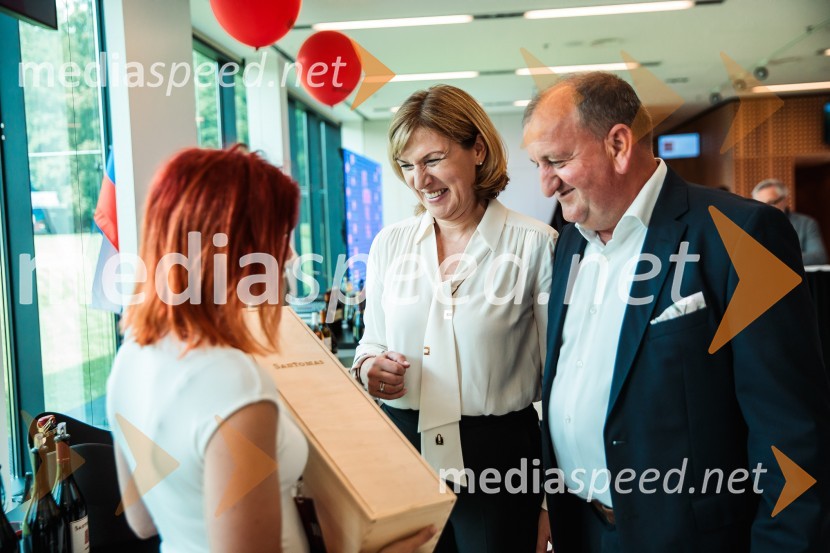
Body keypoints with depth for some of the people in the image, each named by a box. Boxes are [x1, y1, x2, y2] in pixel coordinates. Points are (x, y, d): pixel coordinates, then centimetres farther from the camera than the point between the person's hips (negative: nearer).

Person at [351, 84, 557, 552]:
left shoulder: (535, 244, -9)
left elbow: (553, 369, -5)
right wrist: (369, 367, -9)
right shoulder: (390, 243, 3)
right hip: (403, 443, 4)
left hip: (497, 454, -3)